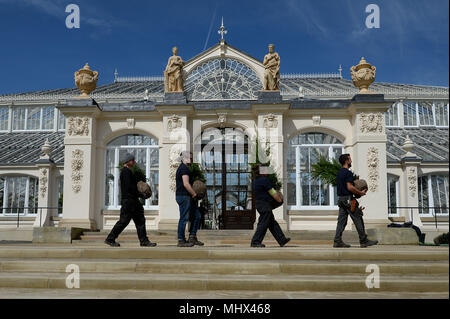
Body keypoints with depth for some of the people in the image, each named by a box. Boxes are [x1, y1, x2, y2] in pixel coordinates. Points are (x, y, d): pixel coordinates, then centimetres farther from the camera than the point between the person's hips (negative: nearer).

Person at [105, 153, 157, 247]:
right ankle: (110, 239, 8)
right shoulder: (126, 171, -13)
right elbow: (129, 187, -20)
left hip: (132, 201, 11)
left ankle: (144, 241, 10)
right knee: (123, 221, -4)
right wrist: (140, 194, -11)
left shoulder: (127, 171, 19)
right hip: (128, 200, -10)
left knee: (140, 221, 8)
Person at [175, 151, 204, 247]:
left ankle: (192, 238, 15)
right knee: (184, 218, -6)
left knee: (197, 216, 12)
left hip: (187, 197, 11)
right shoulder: (184, 168, -13)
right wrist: (194, 194, -15)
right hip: (184, 196, -11)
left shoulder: (182, 168, 20)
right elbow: (186, 184, -22)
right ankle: (181, 241, 0)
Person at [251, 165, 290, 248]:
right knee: (263, 224, -6)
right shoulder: (264, 180, -15)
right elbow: (272, 192, -11)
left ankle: (282, 240, 15)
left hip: (259, 203, 10)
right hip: (265, 204, -10)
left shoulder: (255, 181, 14)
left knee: (272, 223, 11)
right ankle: (255, 242, -4)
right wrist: (279, 200, 3)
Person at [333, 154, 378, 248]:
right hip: (348, 199, -9)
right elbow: (350, 187, -21)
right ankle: (364, 241, 5)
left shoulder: (339, 173, 17)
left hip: (340, 198, 9)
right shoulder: (348, 173, -13)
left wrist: (356, 192, 21)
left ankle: (337, 241, 5)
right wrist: (360, 192, -10)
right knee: (358, 220, -1)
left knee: (341, 221, 7)